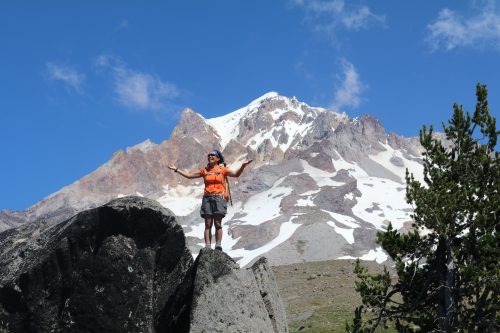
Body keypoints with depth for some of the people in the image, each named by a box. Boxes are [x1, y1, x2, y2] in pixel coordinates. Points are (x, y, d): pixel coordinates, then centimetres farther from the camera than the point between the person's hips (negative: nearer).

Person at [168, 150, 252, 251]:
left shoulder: (222, 169, 7)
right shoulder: (204, 171, 15)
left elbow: (236, 174, -4)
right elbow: (189, 175, 21)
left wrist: (243, 165, -20)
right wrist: (176, 169, 19)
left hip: (219, 198, -3)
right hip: (207, 198, 3)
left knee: (218, 224, -8)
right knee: (208, 224, -3)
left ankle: (218, 245, -9)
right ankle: (207, 246, -6)